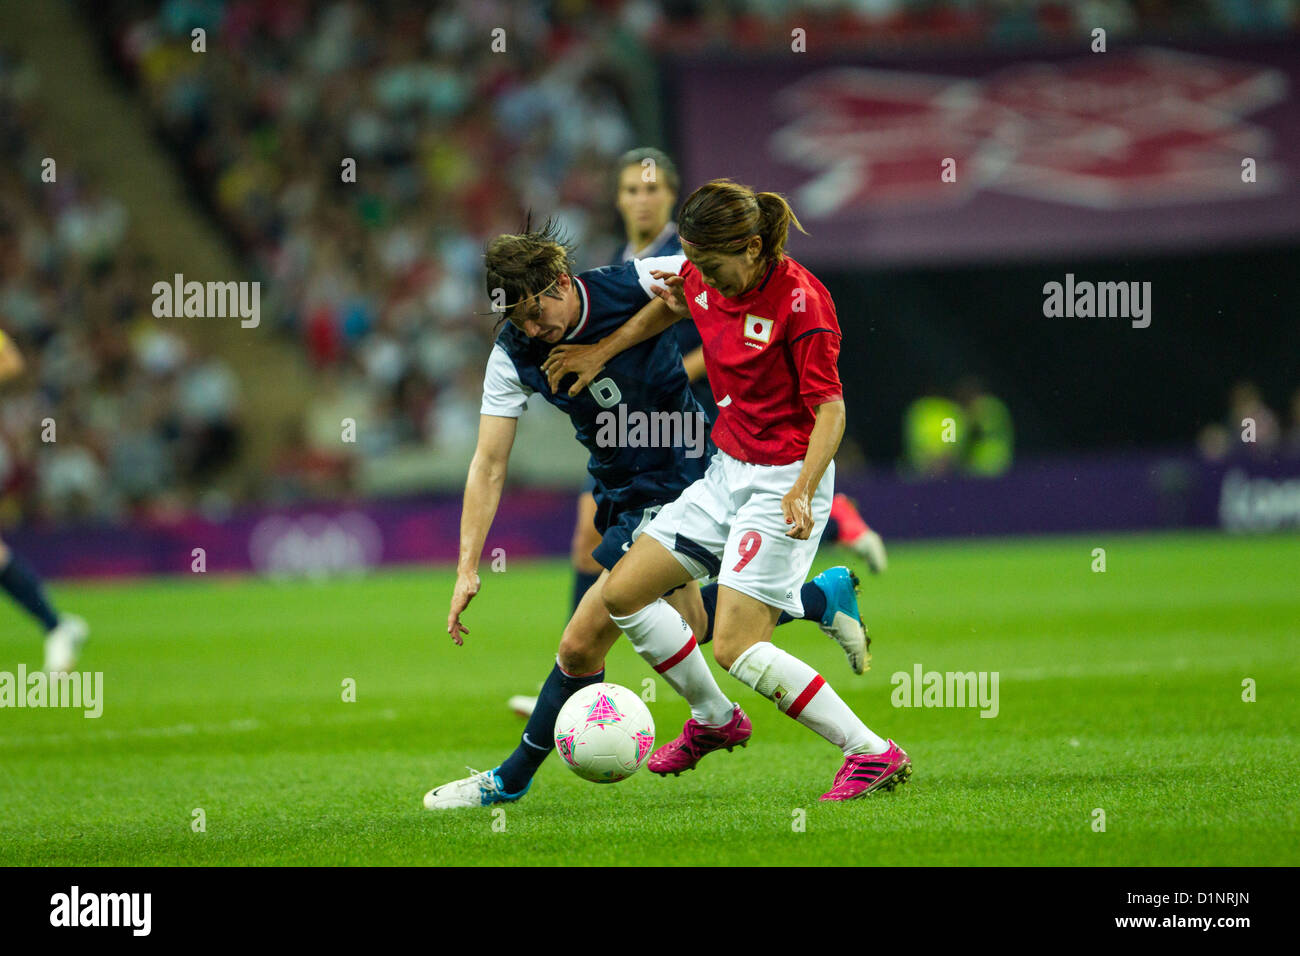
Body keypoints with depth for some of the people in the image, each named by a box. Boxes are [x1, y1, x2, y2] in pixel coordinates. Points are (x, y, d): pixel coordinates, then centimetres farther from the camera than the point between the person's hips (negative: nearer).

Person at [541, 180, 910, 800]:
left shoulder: (798, 301, -22)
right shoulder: (704, 278, -1)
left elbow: (830, 408, -20)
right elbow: (672, 305, 24)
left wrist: (803, 490, -32)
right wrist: (600, 353, 19)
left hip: (783, 482, -8)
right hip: (726, 471, 8)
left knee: (735, 646, -18)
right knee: (623, 593, 8)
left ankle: (873, 754, -14)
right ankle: (716, 721, 24)